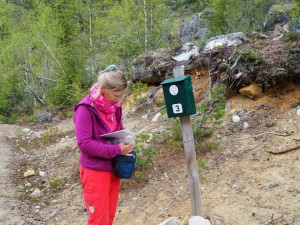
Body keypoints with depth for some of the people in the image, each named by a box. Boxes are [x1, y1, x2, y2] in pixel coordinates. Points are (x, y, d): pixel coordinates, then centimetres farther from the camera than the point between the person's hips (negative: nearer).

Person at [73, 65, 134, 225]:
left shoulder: (114, 106, 3)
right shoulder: (86, 109, -18)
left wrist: (125, 145, -4)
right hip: (95, 171, -7)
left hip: (112, 168, 7)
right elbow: (84, 143, -23)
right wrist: (116, 150, -23)